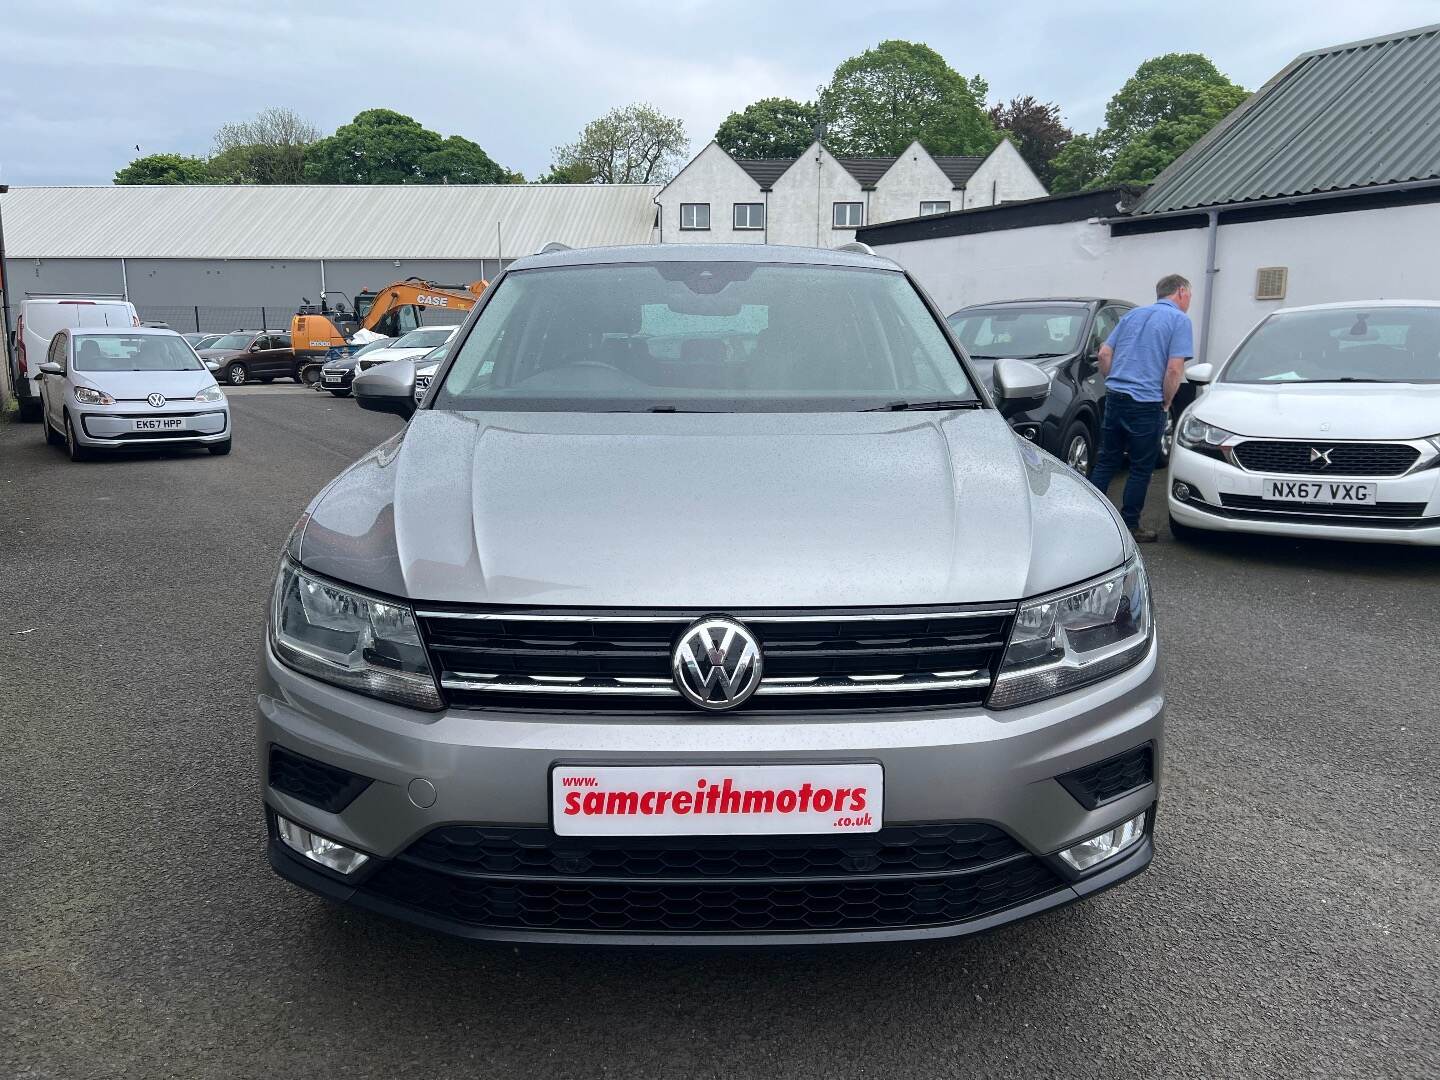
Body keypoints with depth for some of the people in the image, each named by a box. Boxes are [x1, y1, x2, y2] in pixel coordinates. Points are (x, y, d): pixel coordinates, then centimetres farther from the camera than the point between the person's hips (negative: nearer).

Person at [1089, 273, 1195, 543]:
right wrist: (1166, 403, -2)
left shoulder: (1133, 315, 16)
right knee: (1141, 468, 5)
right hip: (1146, 405, -6)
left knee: (1106, 461, 13)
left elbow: (1104, 353, 13)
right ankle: (1129, 526, 11)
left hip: (1115, 398, 6)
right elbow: (1174, 369, -13)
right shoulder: (1179, 320, -4)